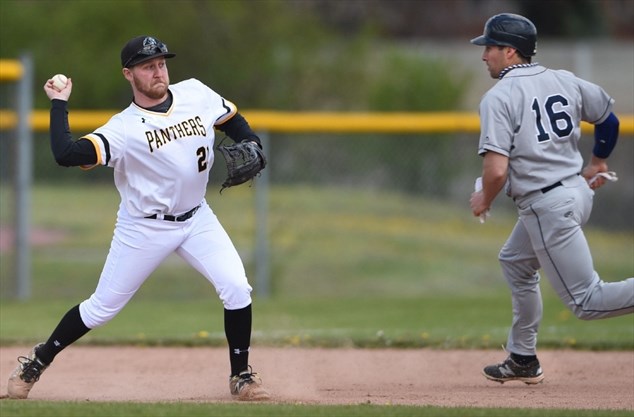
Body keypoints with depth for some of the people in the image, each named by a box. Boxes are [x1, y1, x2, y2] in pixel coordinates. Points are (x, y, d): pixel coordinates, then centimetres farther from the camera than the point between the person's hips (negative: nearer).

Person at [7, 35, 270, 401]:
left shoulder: (196, 94, -6)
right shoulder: (124, 128, -19)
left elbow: (233, 121, 13)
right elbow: (66, 154, -31)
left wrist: (250, 145, -6)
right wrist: (59, 104, -24)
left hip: (196, 218, 3)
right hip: (144, 229, -3)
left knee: (237, 288, -14)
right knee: (102, 308, 3)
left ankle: (242, 377, 2)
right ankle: (37, 363, 23)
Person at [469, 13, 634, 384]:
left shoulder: (499, 97, -13)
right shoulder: (564, 81, 8)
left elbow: (497, 169, -20)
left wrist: (484, 200, 0)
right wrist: (598, 162, 34)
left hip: (547, 206, -9)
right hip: (579, 190, 9)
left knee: (587, 301, -6)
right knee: (515, 261, 29)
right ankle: (523, 360, 33)